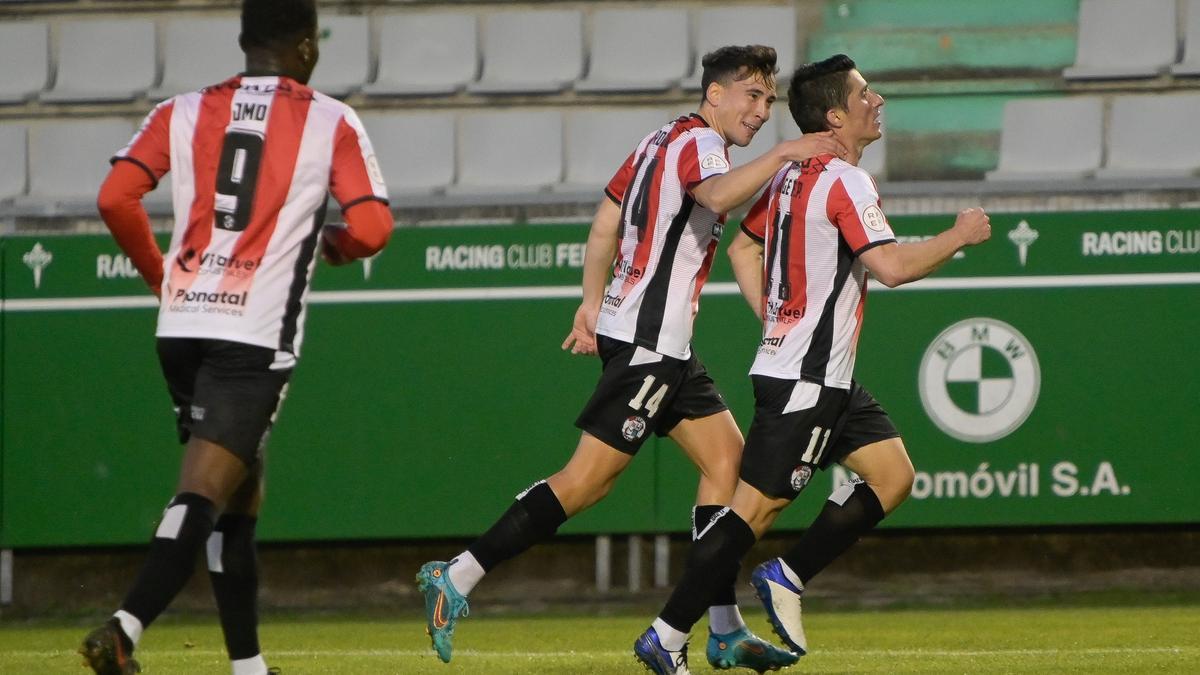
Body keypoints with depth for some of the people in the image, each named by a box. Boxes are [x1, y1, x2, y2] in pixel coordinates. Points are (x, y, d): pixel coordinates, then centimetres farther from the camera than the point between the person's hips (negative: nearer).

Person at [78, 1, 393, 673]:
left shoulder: (183, 113, 11)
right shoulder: (331, 122, 3)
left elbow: (115, 198, -1)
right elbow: (372, 229, -6)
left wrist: (161, 274, 14)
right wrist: (334, 244, 18)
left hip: (181, 325, 5)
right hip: (258, 334, -5)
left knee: (240, 495, 18)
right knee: (205, 493, -12)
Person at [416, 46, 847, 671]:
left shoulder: (662, 140, 17)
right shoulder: (698, 141, -11)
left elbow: (604, 226, 20)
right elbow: (717, 196, -34)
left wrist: (592, 304, 23)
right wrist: (781, 155, -33)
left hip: (664, 349, 11)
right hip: (647, 342, -11)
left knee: (727, 457, 9)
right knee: (587, 479, -11)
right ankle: (457, 580, -9)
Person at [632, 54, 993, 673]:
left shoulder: (792, 176, 12)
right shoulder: (844, 182, -17)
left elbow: (742, 248, 22)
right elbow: (891, 267, -25)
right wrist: (960, 235, -11)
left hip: (827, 377, 10)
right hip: (805, 380, -10)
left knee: (892, 475, 9)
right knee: (758, 504, -8)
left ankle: (786, 579, 10)